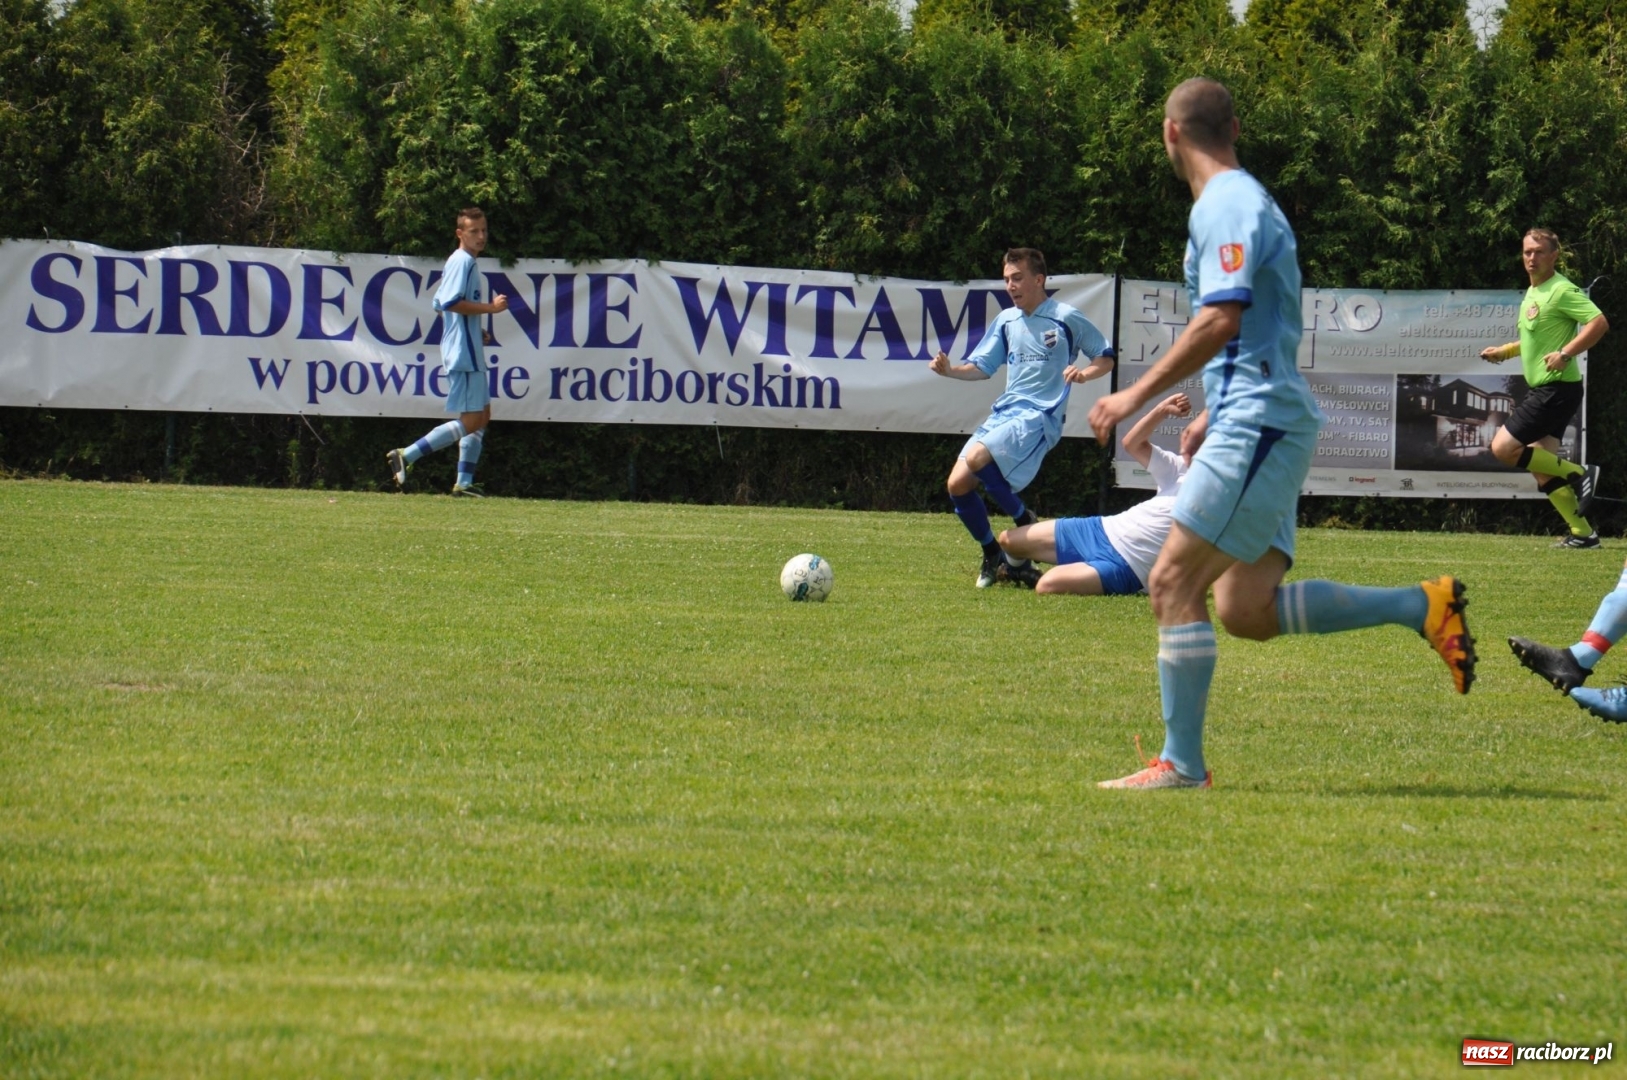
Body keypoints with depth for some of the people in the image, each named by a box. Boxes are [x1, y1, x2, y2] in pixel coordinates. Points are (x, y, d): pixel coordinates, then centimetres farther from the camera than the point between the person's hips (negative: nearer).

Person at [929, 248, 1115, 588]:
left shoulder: (1066, 318, -3)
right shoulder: (1006, 321, 13)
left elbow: (1106, 359, 4)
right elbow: (982, 366, 15)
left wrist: (1083, 374, -17)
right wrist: (950, 370, -4)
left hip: (1040, 416, -7)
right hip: (1003, 413, 7)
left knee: (976, 458, -29)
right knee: (958, 484, -6)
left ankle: (1024, 520, -9)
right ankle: (992, 555, 12)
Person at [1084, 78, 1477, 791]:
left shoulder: (1225, 205, -10)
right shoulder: (1245, 201, 22)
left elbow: (1221, 320, -22)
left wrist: (1137, 395, -19)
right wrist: (1208, 418, 34)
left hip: (1257, 425, -10)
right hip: (1264, 427, 10)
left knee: (1173, 582, -10)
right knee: (1247, 611, 4)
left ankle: (1181, 763, -10)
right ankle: (1423, 606, 6)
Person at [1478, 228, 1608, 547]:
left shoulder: (1562, 290, -14)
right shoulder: (1533, 292, 16)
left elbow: (1599, 323, -23)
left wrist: (1566, 354, -30)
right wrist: (1503, 351, 20)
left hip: (1557, 388, -10)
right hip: (1542, 389, 10)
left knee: (1503, 447, -11)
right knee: (1542, 469, 6)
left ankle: (1578, 473, -5)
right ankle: (1582, 533, 8)